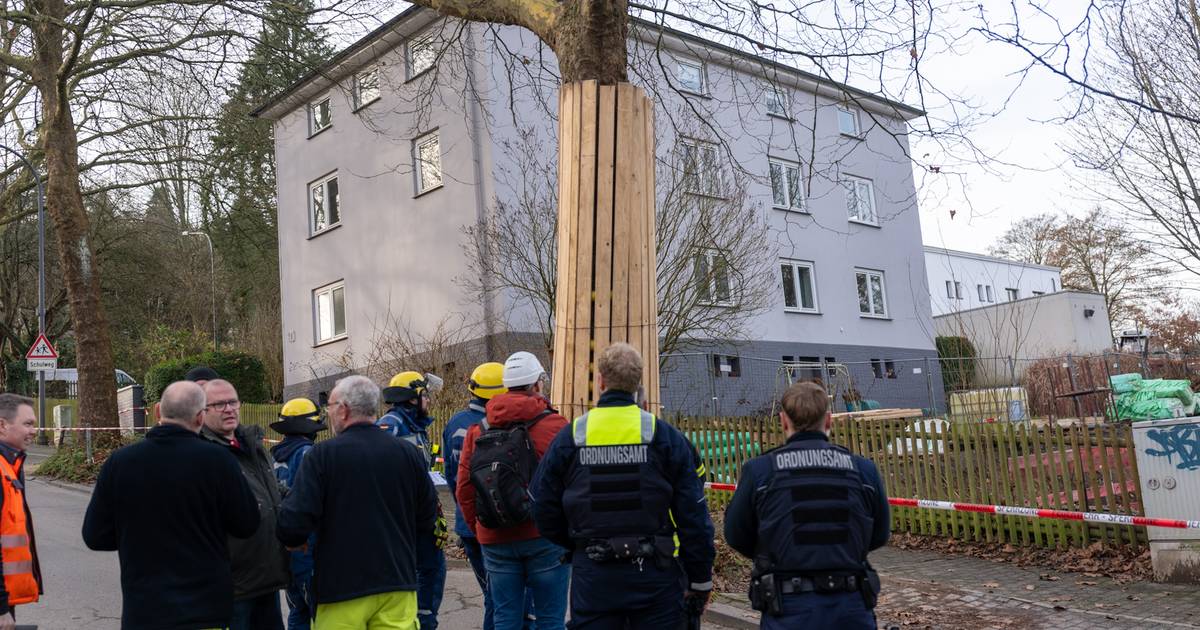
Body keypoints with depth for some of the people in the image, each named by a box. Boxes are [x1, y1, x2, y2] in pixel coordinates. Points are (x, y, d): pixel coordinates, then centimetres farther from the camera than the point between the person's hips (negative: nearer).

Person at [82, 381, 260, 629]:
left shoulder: (119, 462, -6)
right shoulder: (217, 460, -15)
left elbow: (95, 537, 2)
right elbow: (247, 525, -4)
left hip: (142, 610, 3)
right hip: (206, 608, -3)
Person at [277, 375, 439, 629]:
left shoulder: (323, 454, -11)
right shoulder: (409, 453, -2)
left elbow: (293, 526, -14)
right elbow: (427, 522, 5)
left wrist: (290, 536, 9)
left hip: (342, 587, -2)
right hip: (398, 582, 3)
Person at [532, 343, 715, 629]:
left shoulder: (568, 439, -2)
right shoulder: (665, 436, -6)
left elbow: (545, 512, 5)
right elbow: (693, 515, -5)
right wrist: (701, 580, 5)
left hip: (592, 576, 1)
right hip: (654, 574, -1)